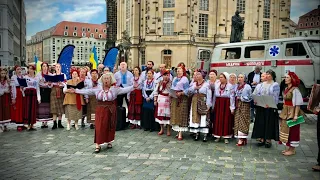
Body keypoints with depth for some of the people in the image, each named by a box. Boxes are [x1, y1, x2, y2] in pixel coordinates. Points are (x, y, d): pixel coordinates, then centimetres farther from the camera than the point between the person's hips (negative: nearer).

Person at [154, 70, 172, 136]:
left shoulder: (171, 83, -3)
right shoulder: (159, 83, 8)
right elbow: (156, 92, 8)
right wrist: (155, 100, 4)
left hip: (168, 100, -3)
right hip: (160, 100, 3)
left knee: (168, 114, 0)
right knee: (160, 113, 7)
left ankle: (168, 130, 11)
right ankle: (162, 129, 21)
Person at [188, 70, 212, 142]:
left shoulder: (207, 84, -2)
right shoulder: (194, 84, 14)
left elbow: (209, 95, -7)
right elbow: (189, 91, 4)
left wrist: (208, 105, -14)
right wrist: (194, 88, -12)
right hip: (195, 103, 5)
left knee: (204, 119, -7)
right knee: (195, 118, 5)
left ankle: (205, 135, -3)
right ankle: (197, 134, 14)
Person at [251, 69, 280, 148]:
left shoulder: (275, 85, -2)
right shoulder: (261, 85, 12)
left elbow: (275, 97, -10)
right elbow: (255, 94, 9)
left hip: (270, 107, -4)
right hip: (260, 107, 4)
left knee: (269, 123, 2)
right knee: (260, 122, 7)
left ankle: (268, 140, 11)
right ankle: (262, 138, 17)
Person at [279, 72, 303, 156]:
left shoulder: (295, 90, -15)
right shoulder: (286, 89, 9)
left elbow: (298, 103, -18)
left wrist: (296, 115, -23)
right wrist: (283, 112, 15)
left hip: (292, 112, -8)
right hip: (286, 113, 8)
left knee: (292, 130, 1)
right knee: (286, 129, 13)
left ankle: (292, 149, 12)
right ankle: (289, 147, 26)